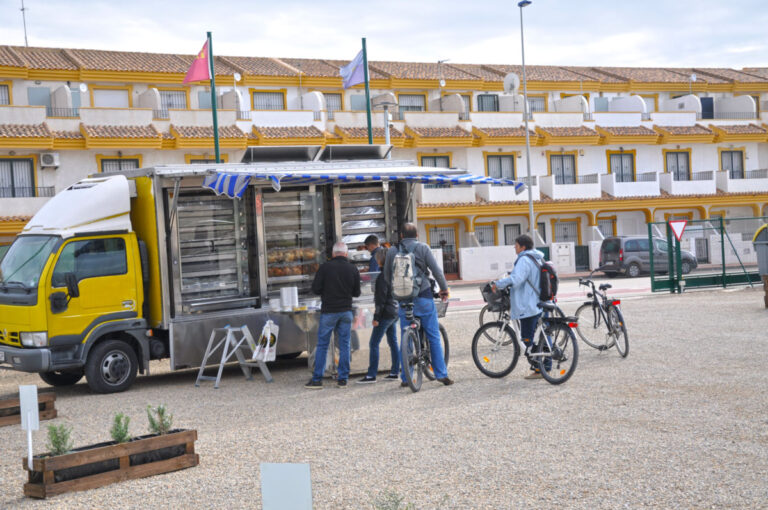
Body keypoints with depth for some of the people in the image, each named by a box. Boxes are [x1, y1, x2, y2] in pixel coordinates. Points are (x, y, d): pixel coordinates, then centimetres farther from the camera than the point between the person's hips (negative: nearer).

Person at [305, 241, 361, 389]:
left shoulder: (325, 267, -8)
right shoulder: (353, 269, 2)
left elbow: (315, 288, -7)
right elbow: (357, 293, 8)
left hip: (328, 311, -3)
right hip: (346, 311, 3)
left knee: (322, 345, 3)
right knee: (344, 345, 8)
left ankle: (317, 379, 3)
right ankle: (343, 379, 9)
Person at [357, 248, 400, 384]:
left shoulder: (383, 276, -16)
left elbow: (381, 298, -18)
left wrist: (376, 317, -16)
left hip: (386, 313, -9)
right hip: (395, 311, 9)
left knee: (373, 343, -7)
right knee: (393, 342, 14)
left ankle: (371, 375, -8)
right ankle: (395, 372, 17)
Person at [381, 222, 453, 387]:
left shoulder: (392, 251, 6)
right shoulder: (422, 248, -1)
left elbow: (386, 277, 11)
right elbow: (436, 270, -5)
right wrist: (444, 288, 7)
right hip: (423, 297, -2)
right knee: (434, 337, 3)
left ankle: (405, 378, 10)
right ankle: (441, 374, 2)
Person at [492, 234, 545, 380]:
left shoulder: (524, 260, -15)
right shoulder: (538, 258, 15)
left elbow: (515, 280, -28)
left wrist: (498, 284, -16)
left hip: (528, 306, -10)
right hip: (540, 305, 10)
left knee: (528, 339, -5)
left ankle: (537, 369, -5)